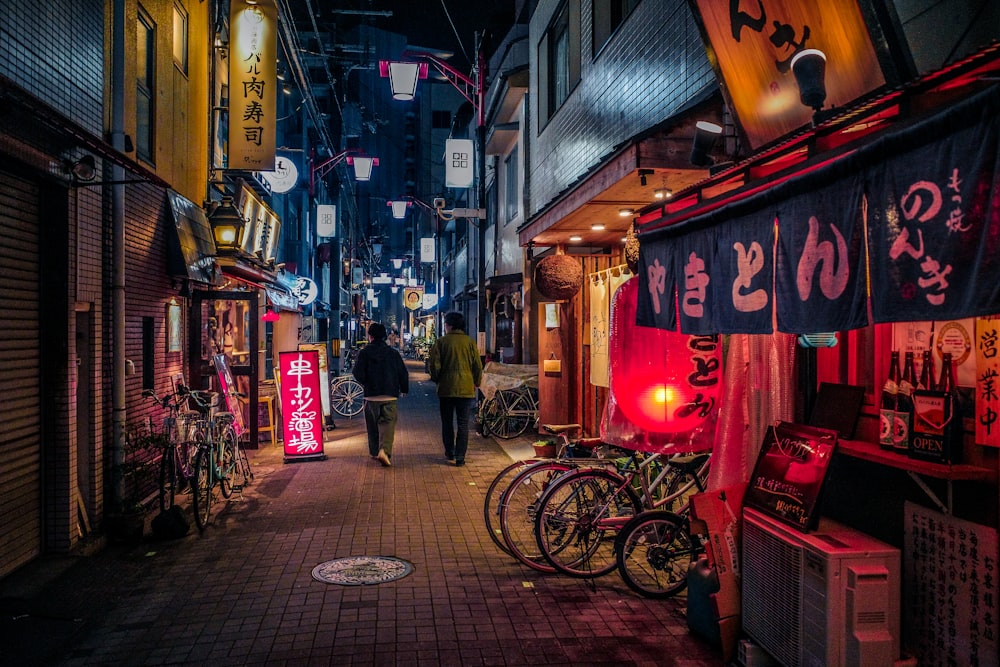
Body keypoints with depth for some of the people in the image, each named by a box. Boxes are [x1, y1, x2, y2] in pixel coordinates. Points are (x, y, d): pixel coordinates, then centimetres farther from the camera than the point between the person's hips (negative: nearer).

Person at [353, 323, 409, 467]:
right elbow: (403, 373, 6)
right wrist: (404, 389, 21)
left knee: (372, 425, 14)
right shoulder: (393, 353, 4)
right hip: (390, 395, 0)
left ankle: (375, 452, 24)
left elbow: (358, 373, -9)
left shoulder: (364, 352, -2)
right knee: (388, 423, -3)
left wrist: (365, 383, 12)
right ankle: (384, 451, -23)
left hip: (371, 395, 0)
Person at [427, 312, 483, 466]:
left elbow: (433, 364, -6)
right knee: (463, 424, 4)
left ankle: (449, 452, 24)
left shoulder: (441, 342, -4)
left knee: (447, 423, 15)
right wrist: (476, 383, 15)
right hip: (466, 389, 0)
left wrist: (437, 379, 13)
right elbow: (478, 366, 1)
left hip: (446, 388, 0)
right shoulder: (470, 342, -1)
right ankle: (460, 457, 1)